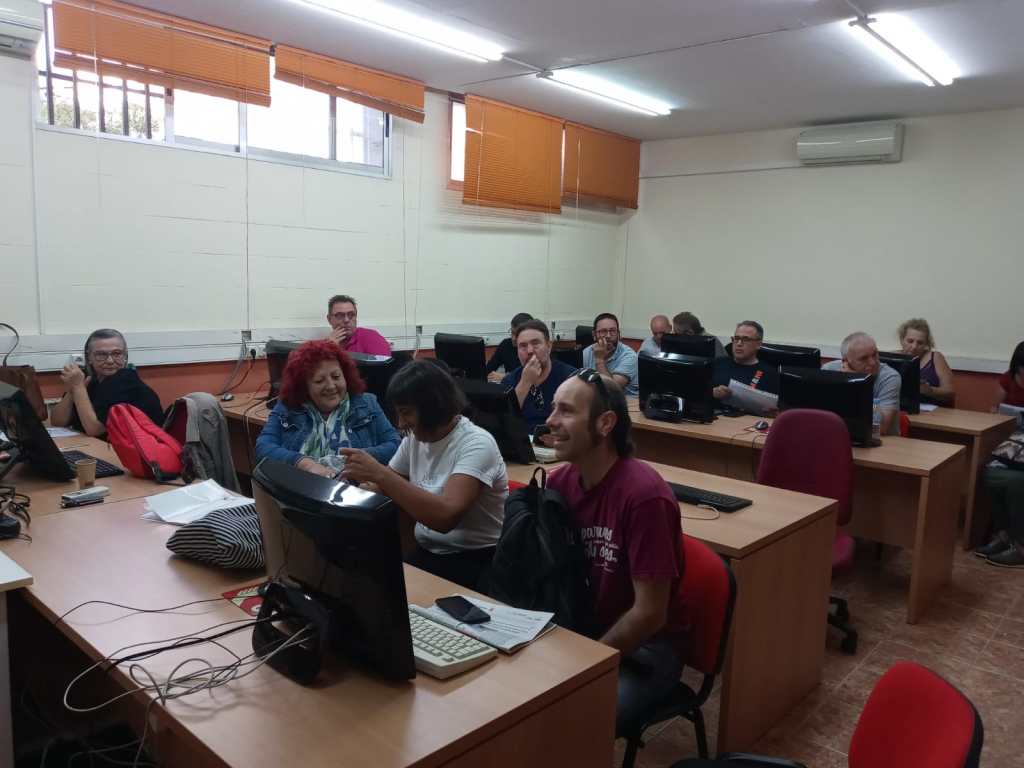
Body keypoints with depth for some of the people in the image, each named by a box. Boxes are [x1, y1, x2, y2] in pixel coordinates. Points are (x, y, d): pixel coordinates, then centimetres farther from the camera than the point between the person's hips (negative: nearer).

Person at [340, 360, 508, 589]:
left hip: (475, 561, -6)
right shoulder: (415, 438, 4)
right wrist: (360, 481, -9)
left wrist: (378, 473, -31)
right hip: (425, 552, 6)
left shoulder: (476, 444, -18)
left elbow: (446, 516, -32)